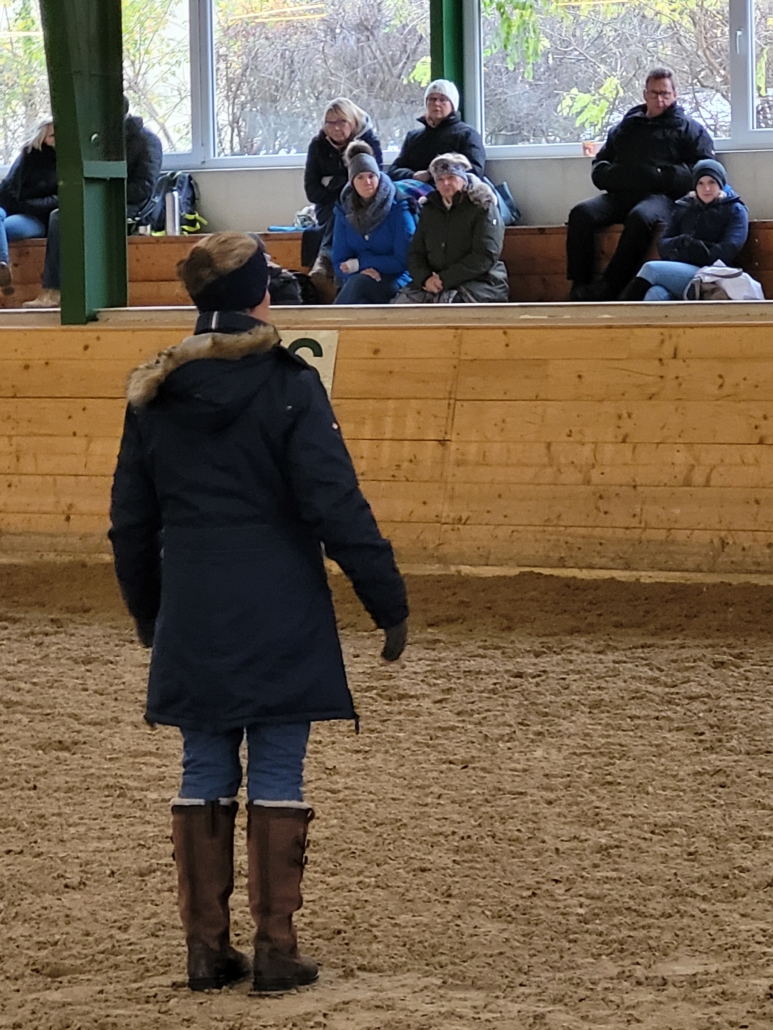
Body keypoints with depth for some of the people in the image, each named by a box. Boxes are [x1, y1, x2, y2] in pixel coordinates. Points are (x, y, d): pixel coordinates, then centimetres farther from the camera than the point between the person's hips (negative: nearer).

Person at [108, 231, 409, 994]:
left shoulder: (156, 393, 4)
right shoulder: (288, 386, -11)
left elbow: (131, 521, 11)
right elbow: (337, 507, -13)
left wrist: (149, 612, 24)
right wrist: (388, 602, -6)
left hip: (192, 620, 4)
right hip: (280, 620, -4)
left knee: (204, 778, 10)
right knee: (277, 780, 2)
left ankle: (206, 949, 12)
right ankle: (275, 951, 3)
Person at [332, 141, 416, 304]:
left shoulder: (398, 209, -4)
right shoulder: (344, 212, 7)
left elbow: (403, 261, -6)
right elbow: (340, 263, 7)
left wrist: (359, 263, -8)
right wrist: (362, 270, -16)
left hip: (395, 281, -2)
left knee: (359, 283, -35)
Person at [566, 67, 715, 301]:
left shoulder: (688, 128, 16)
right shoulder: (625, 127, 27)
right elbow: (598, 170, 23)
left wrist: (660, 176, -11)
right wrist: (619, 175, -1)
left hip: (661, 196, -4)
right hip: (620, 195, 4)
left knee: (640, 217, -38)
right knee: (581, 213, -24)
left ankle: (607, 288, -38)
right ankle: (579, 286, -27)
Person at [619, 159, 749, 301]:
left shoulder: (735, 210, 8)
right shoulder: (683, 207, 21)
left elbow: (727, 251, -7)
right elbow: (662, 245, 15)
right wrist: (681, 243, -10)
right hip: (676, 272, 4)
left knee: (651, 269, -28)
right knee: (655, 294, -33)